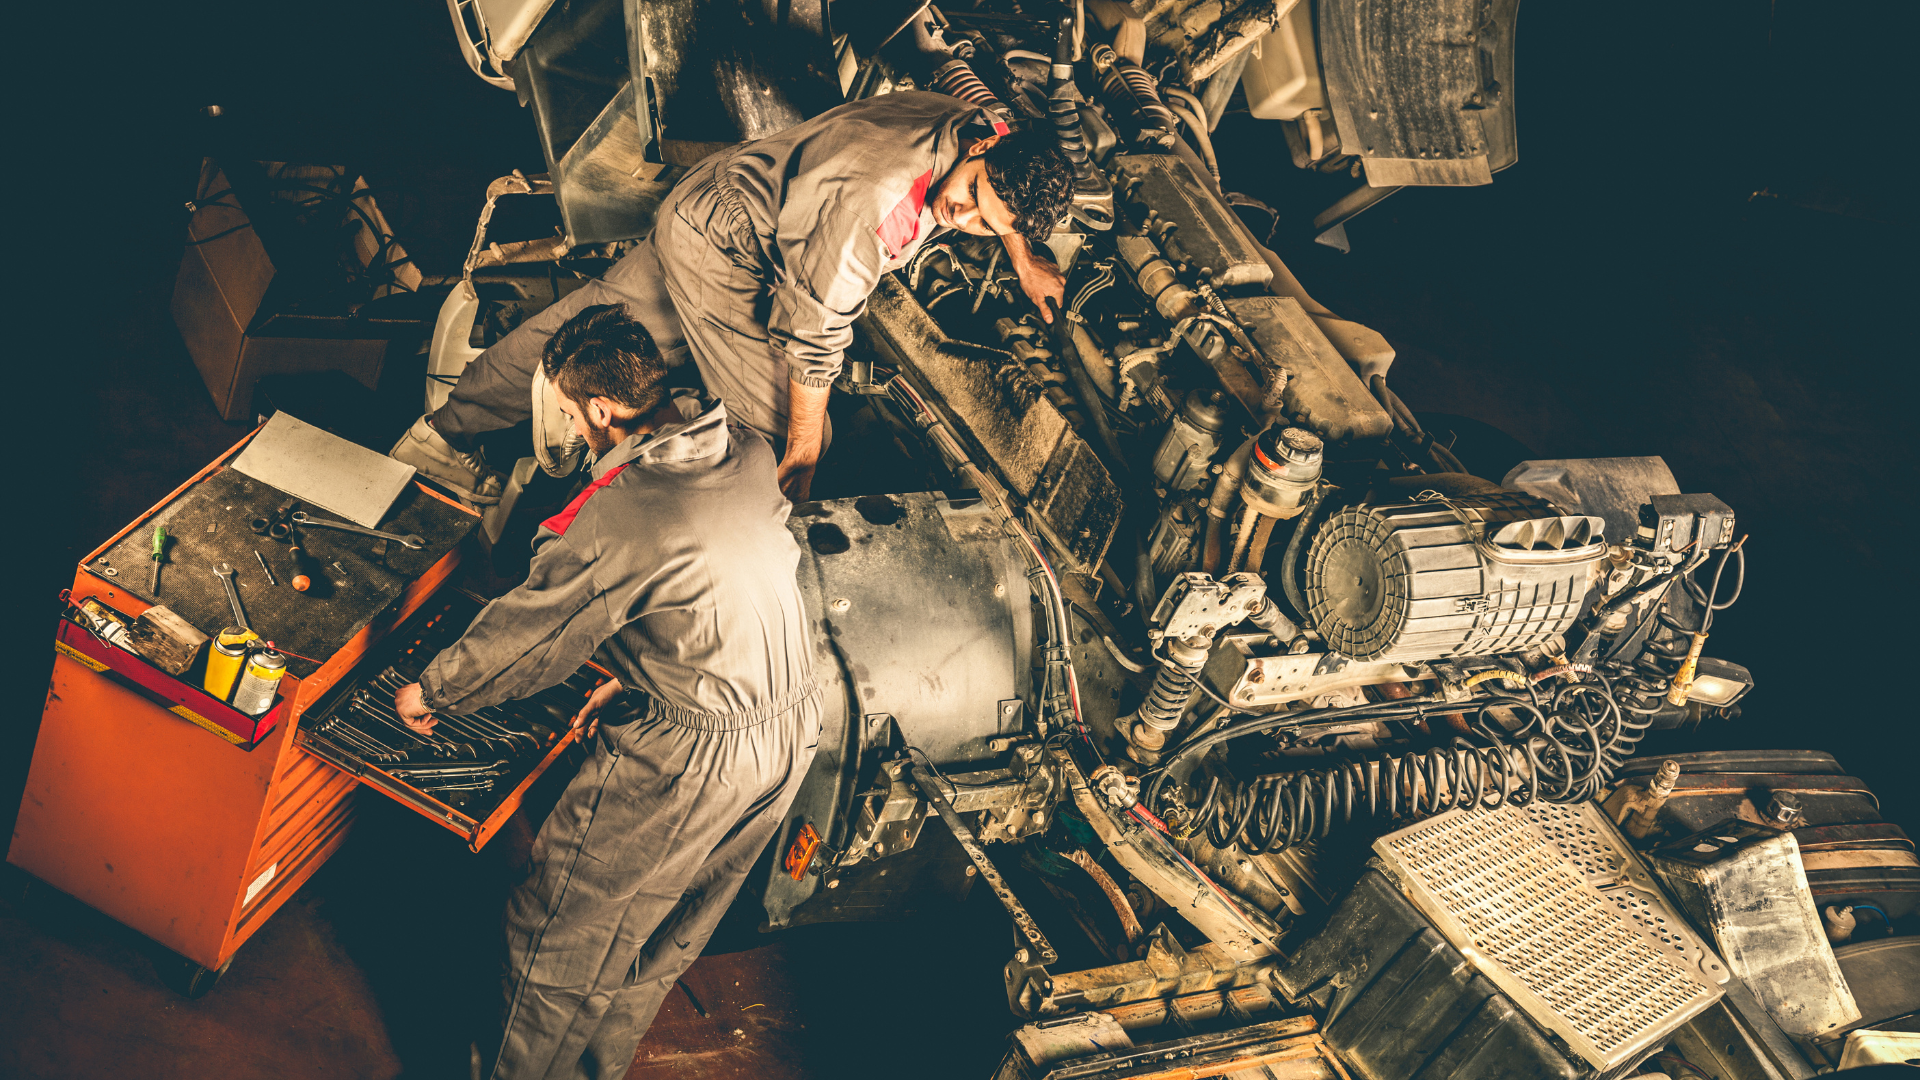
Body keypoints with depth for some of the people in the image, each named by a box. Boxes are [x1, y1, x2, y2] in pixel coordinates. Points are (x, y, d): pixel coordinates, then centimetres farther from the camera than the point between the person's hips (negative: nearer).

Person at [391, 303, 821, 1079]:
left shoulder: (617, 517, -24)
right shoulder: (747, 451, -1)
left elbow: (524, 634, -10)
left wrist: (429, 692, 9)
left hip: (690, 757, -8)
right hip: (793, 730, 9)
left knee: (564, 936, 13)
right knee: (663, 939, 27)